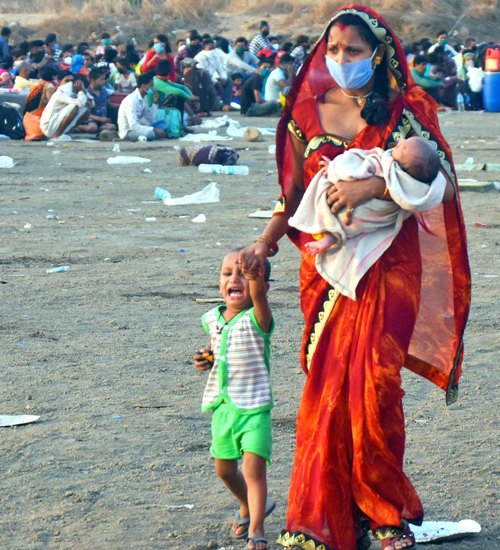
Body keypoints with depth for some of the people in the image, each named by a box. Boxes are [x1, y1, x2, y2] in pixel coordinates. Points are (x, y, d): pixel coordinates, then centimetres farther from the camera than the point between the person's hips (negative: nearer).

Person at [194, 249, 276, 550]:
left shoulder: (256, 319, -14)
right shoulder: (213, 319, 4)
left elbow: (259, 293, -37)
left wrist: (254, 267, -56)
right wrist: (208, 359, 1)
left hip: (254, 407, -7)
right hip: (222, 406, 7)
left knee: (253, 467, -14)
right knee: (225, 468, 19)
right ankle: (249, 507, 44)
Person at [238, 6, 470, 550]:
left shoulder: (406, 111, -2)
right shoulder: (307, 115, 7)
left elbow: (438, 177, -14)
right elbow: (293, 193, 14)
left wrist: (371, 187, -26)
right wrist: (264, 244, 0)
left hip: (387, 267, -3)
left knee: (372, 383, -10)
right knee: (327, 389, 1)